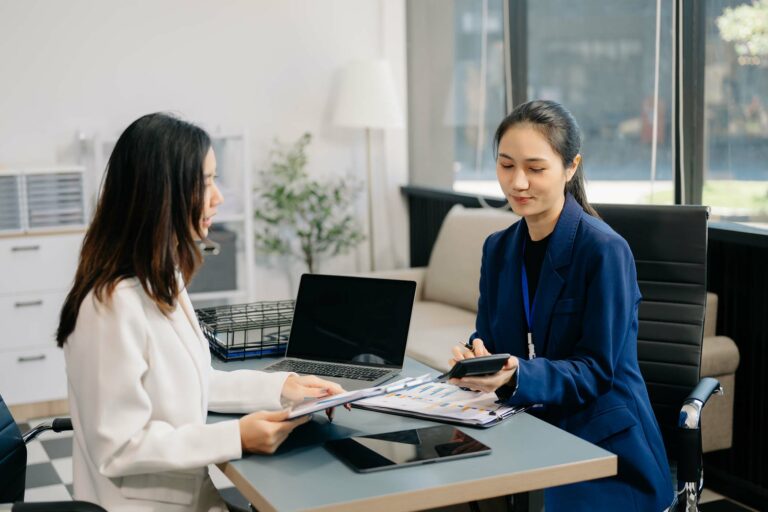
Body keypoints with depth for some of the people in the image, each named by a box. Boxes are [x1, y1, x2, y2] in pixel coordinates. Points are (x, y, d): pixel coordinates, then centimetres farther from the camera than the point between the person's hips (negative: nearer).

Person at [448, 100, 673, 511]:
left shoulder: (605, 250, -13)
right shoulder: (498, 248, 7)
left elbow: (596, 369, -14)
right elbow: (486, 340, 5)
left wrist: (515, 377, -31)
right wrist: (475, 362, -19)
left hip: (604, 446, -5)